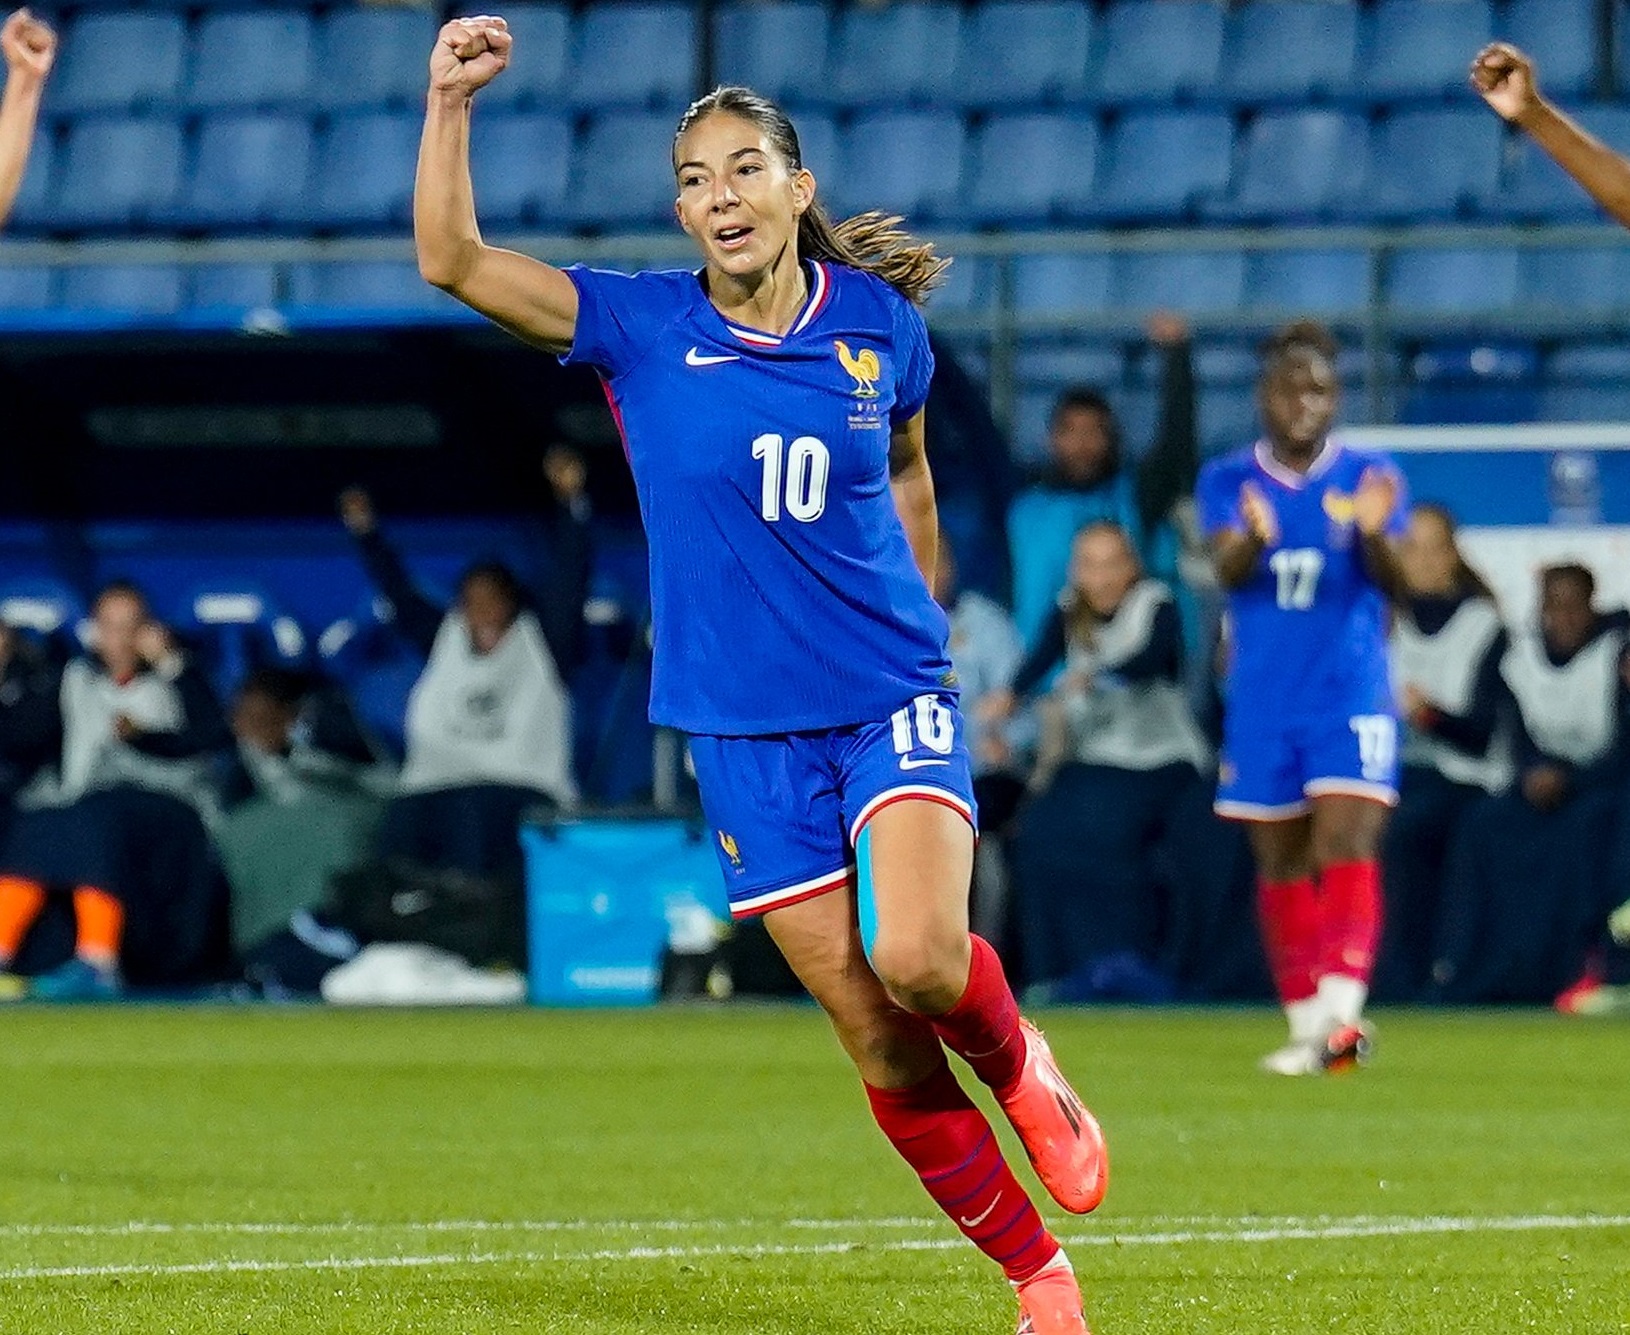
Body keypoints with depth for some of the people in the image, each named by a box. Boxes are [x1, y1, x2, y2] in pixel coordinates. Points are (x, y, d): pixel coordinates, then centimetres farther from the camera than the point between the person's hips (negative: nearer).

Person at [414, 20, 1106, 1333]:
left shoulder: (879, 323, -1)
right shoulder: (639, 329, -5)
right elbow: (451, 260, -15)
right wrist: (450, 102, -24)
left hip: (892, 698, 0)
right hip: (744, 728, 1)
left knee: (917, 956, -26)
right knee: (880, 1044, 1)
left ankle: (1018, 1063, 9)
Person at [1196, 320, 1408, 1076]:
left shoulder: (1369, 477, 2)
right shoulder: (1229, 482, 4)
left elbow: (1393, 583, -9)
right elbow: (1228, 572, -12)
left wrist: (1374, 535, -31)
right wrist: (1253, 538, -36)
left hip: (1352, 696, -2)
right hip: (1262, 700, 2)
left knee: (1345, 844, -17)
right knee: (1282, 864, 6)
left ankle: (1341, 1010, -27)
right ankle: (1306, 1025, 13)